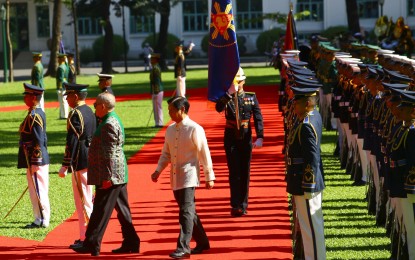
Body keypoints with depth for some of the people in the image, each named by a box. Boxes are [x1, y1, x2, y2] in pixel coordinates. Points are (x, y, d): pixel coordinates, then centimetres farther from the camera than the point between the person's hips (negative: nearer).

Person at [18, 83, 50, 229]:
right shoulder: (39, 113, 13)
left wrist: (35, 161, -20)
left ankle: (43, 221, 1)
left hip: (36, 161, -10)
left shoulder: (34, 115, -17)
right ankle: (39, 220, 19)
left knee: (38, 190, -4)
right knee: (36, 191, 14)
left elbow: (38, 140, -21)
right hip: (41, 159, 10)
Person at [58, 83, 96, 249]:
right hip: (92, 159, 9)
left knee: (83, 200, -5)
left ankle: (86, 239, -2)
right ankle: (85, 235, 22)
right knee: (87, 199, 15)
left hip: (80, 161, -9)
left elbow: (72, 141, -19)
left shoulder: (75, 114, -15)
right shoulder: (90, 112, 13)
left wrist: (65, 166, -18)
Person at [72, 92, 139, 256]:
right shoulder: (115, 120, 15)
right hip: (119, 175, 10)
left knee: (100, 211, -6)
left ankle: (92, 244, -4)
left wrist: (107, 177, -22)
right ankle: (131, 243, 16)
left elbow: (109, 154, -22)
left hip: (110, 176, -10)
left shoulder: (108, 125, -17)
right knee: (122, 210, 12)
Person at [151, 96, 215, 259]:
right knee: (189, 211, 14)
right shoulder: (170, 130, 10)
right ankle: (202, 242, 27)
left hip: (189, 176, -7)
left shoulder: (194, 129, -10)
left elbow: (204, 154, -8)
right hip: (175, 177, 7)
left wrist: (209, 177, -7)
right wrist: (158, 171, 2)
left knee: (186, 211, -13)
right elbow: (166, 154, 15)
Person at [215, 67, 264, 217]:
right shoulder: (226, 98, 0)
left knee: (245, 172, 6)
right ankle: (236, 206, -5)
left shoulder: (251, 97, 2)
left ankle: (243, 205, 15)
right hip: (231, 138, -1)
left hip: (246, 138, 1)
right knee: (234, 172, -5)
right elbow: (219, 108, -22)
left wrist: (260, 137, -11)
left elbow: (258, 118, -2)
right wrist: (229, 93, -29)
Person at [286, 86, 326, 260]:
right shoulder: (315, 115, 4)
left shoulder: (306, 126, -23)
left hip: (305, 186, -10)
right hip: (310, 182, 10)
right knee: (311, 224, 19)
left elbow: (312, 159, -24)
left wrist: (307, 187, -21)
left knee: (311, 226, -2)